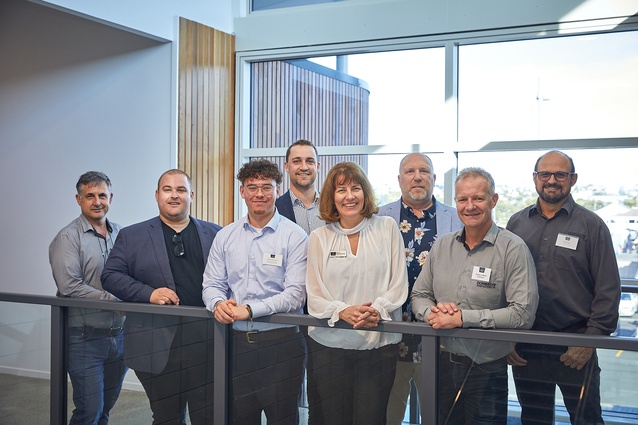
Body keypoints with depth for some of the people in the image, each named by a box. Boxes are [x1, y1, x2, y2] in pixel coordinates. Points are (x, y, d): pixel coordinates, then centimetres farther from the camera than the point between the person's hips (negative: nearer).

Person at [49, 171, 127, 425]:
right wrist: (115, 301, -17)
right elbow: (70, 287, -17)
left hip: (118, 336, 5)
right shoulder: (68, 238, -7)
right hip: (85, 338, -5)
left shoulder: (121, 235, 9)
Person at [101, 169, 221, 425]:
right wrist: (148, 293, -11)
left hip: (207, 344, 1)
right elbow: (110, 276, 3)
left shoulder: (215, 234, 12)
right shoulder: (131, 236, 8)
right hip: (158, 347, -1)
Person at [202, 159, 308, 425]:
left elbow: (295, 294, -13)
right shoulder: (225, 236, 9)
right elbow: (211, 284, 9)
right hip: (237, 341, 4)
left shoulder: (294, 236, -6)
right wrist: (218, 303, -14)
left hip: (281, 342, -4)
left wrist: (250, 310, -22)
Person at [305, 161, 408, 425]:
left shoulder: (387, 228, 5)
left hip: (379, 343, -1)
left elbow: (398, 284, 2)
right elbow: (314, 296, 2)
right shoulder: (319, 238, 5)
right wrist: (343, 312, -17)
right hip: (329, 342, 1)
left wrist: (377, 310, -16)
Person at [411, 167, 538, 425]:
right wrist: (433, 311, -12)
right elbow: (419, 296, 12)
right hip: (442, 364, 4)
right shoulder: (442, 245, 6)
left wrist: (462, 317, -20)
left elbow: (523, 314, -19)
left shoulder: (512, 249, -11)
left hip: (487, 370, -4)